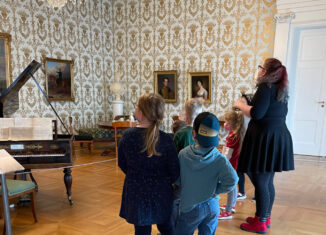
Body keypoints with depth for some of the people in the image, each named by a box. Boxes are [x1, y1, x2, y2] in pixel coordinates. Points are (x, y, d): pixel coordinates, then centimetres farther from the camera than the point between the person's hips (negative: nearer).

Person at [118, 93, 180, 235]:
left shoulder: (127, 136, -15)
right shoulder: (166, 140, -19)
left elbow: (122, 165, 0)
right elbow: (175, 173, -11)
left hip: (136, 193, 1)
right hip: (161, 194, 0)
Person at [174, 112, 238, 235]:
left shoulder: (183, 154, -13)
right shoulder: (220, 158, -13)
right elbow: (232, 179, -23)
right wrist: (217, 190, -7)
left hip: (189, 208, -1)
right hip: (212, 207, 2)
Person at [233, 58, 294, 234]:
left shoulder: (266, 87, -13)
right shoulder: (281, 89, 14)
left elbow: (256, 114, -21)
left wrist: (240, 105, -4)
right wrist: (248, 105, 22)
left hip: (265, 138, -10)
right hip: (279, 137, 10)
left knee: (260, 182, -1)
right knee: (268, 181, 17)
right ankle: (266, 217, 29)